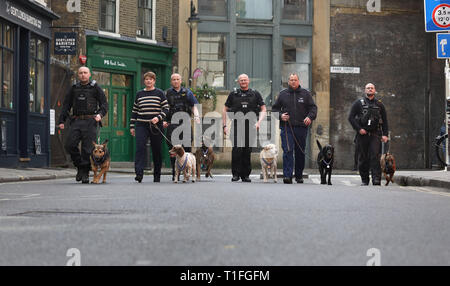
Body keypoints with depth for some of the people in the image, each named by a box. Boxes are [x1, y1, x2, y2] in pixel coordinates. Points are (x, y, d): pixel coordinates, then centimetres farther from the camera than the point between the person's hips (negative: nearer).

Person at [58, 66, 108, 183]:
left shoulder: (95, 88, 6)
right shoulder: (74, 88, 15)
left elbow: (104, 104, 4)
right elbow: (66, 105, 17)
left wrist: (100, 114, -16)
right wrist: (61, 121, 8)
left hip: (90, 121, -3)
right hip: (76, 121, 3)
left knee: (88, 148, -6)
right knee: (70, 145, -10)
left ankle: (85, 173, 2)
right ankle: (80, 166, 10)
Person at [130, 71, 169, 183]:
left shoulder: (159, 93, 4)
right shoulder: (139, 94, 11)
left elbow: (166, 108, 1)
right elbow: (134, 111, 16)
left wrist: (158, 117, -15)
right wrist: (132, 126, 12)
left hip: (156, 126, -1)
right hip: (141, 125, 1)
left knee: (156, 150, 5)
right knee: (140, 147, -15)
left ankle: (157, 175, 15)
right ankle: (139, 173, -23)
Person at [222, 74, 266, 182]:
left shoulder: (255, 94, 10)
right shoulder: (233, 94, 10)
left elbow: (263, 109, 8)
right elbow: (225, 110, 14)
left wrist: (259, 122, -8)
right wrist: (224, 126, 6)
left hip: (250, 126, 1)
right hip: (237, 126, -1)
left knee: (247, 151, 2)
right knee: (236, 149, -14)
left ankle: (246, 175, 10)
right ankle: (236, 173, -7)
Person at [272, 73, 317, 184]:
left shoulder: (305, 94, 10)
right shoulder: (283, 94, 10)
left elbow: (313, 107, 8)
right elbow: (275, 108, 15)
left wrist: (310, 117, -12)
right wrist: (280, 115, -5)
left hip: (301, 127, 1)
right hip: (286, 127, -1)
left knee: (300, 153, 7)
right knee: (288, 151, -13)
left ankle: (299, 176, 19)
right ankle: (287, 176, -17)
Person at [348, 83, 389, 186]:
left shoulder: (379, 104, 14)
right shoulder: (358, 103, 8)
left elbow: (384, 120, 14)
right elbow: (351, 117, 3)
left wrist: (385, 134, 3)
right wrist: (359, 129, -8)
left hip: (375, 135, 0)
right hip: (362, 135, 0)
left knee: (375, 156, -13)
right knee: (363, 158, 2)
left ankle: (376, 179, -19)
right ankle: (364, 180, 11)